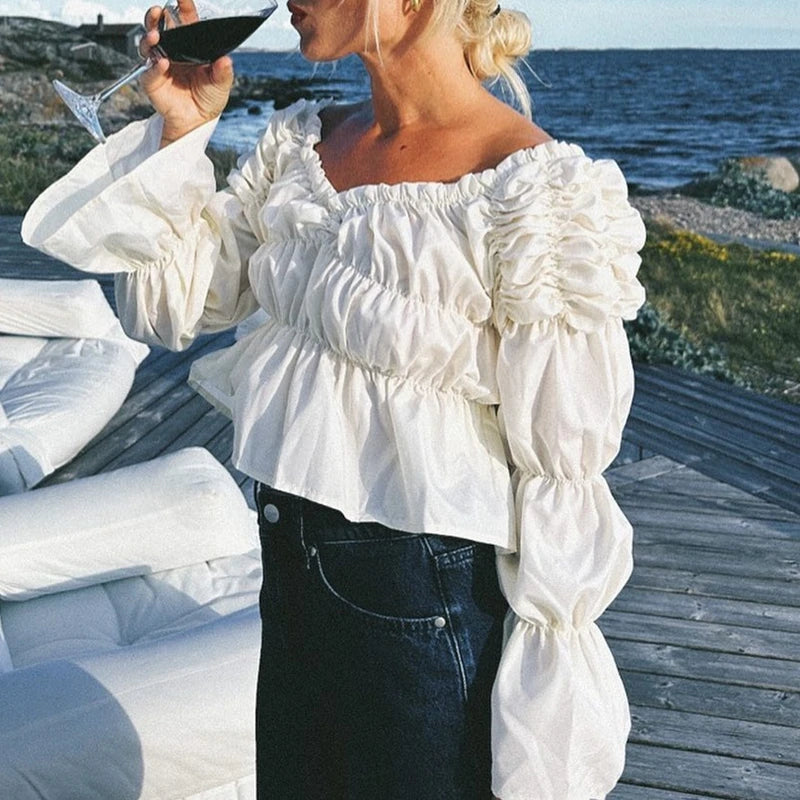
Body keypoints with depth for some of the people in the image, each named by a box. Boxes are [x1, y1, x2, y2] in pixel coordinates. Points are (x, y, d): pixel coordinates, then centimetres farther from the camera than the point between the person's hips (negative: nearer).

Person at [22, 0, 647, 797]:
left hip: (428, 594, -6)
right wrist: (182, 128, -4)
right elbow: (173, 304, 8)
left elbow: (563, 458, -16)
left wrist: (545, 672, -11)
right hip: (293, 568, 7)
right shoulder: (300, 144, 3)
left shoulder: (536, 188, -18)